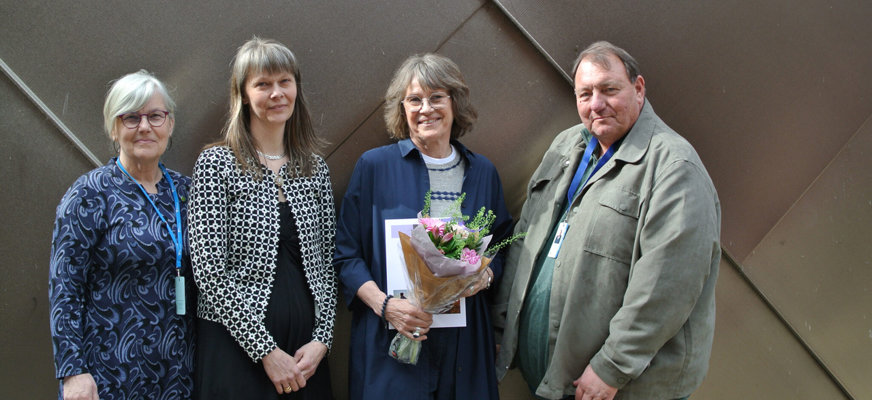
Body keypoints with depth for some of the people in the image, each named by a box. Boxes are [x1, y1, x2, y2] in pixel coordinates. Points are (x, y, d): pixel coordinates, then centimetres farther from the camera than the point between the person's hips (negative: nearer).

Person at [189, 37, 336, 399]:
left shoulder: (315, 168, 8)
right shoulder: (217, 163, -6)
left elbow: (326, 263, 8)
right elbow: (209, 271, -11)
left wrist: (321, 339, -4)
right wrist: (266, 351, -13)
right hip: (237, 345, -4)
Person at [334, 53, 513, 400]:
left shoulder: (482, 172, 7)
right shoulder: (374, 166, -2)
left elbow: (501, 246, 15)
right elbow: (347, 254, -3)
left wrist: (484, 276, -7)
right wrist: (384, 304, -17)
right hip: (390, 340, -3)